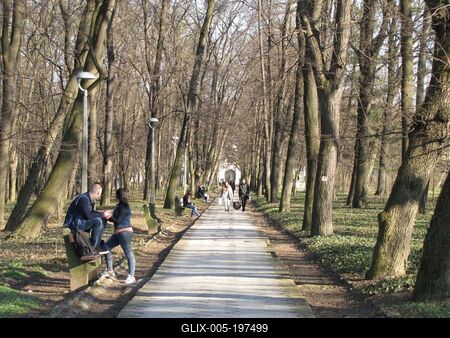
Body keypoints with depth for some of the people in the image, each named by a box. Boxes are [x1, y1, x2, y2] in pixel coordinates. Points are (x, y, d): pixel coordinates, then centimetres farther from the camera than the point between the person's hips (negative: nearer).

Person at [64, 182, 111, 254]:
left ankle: (97, 243, 7)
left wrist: (103, 214, 2)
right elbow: (88, 215, -28)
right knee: (98, 221, -25)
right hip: (74, 224, -10)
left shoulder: (90, 199, 7)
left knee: (103, 220, 7)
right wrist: (102, 215, -17)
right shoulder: (83, 199, -23)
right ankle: (93, 247, -19)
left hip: (81, 221, 10)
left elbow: (92, 212, 17)